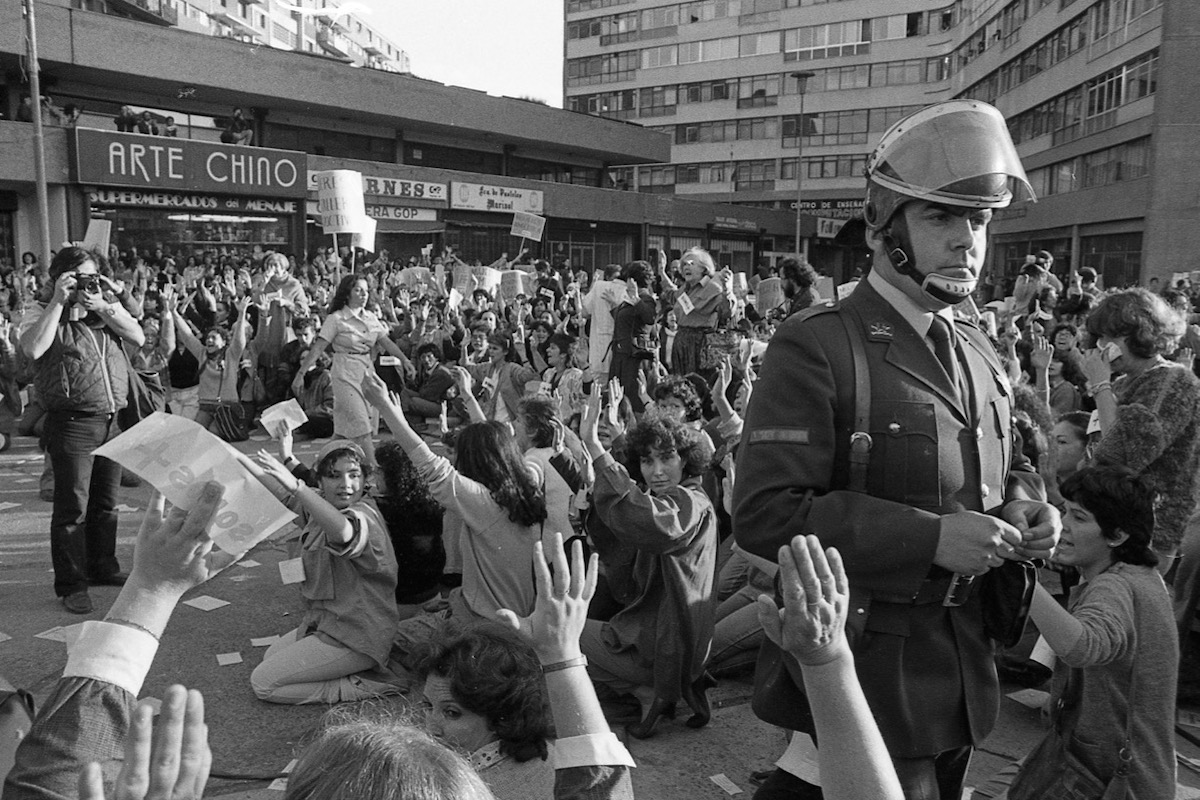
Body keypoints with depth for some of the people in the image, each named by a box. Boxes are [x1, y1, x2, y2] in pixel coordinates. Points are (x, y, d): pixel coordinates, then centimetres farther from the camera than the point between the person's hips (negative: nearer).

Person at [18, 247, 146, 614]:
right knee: (72, 507, -2)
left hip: (111, 420, 5)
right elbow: (33, 348, -19)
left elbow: (138, 337, 0)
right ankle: (71, 584, 6)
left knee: (106, 502, 15)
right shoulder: (41, 313, 0)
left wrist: (103, 308, -10)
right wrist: (58, 302, -16)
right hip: (71, 423, -5)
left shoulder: (108, 307, 13)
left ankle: (103, 567, 30)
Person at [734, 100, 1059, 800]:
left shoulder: (980, 354, 8)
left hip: (965, 661, 8)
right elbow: (764, 513, -23)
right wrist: (929, 537, -26)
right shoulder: (815, 347, -17)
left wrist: (1026, 503, -1)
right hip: (862, 662, -8)